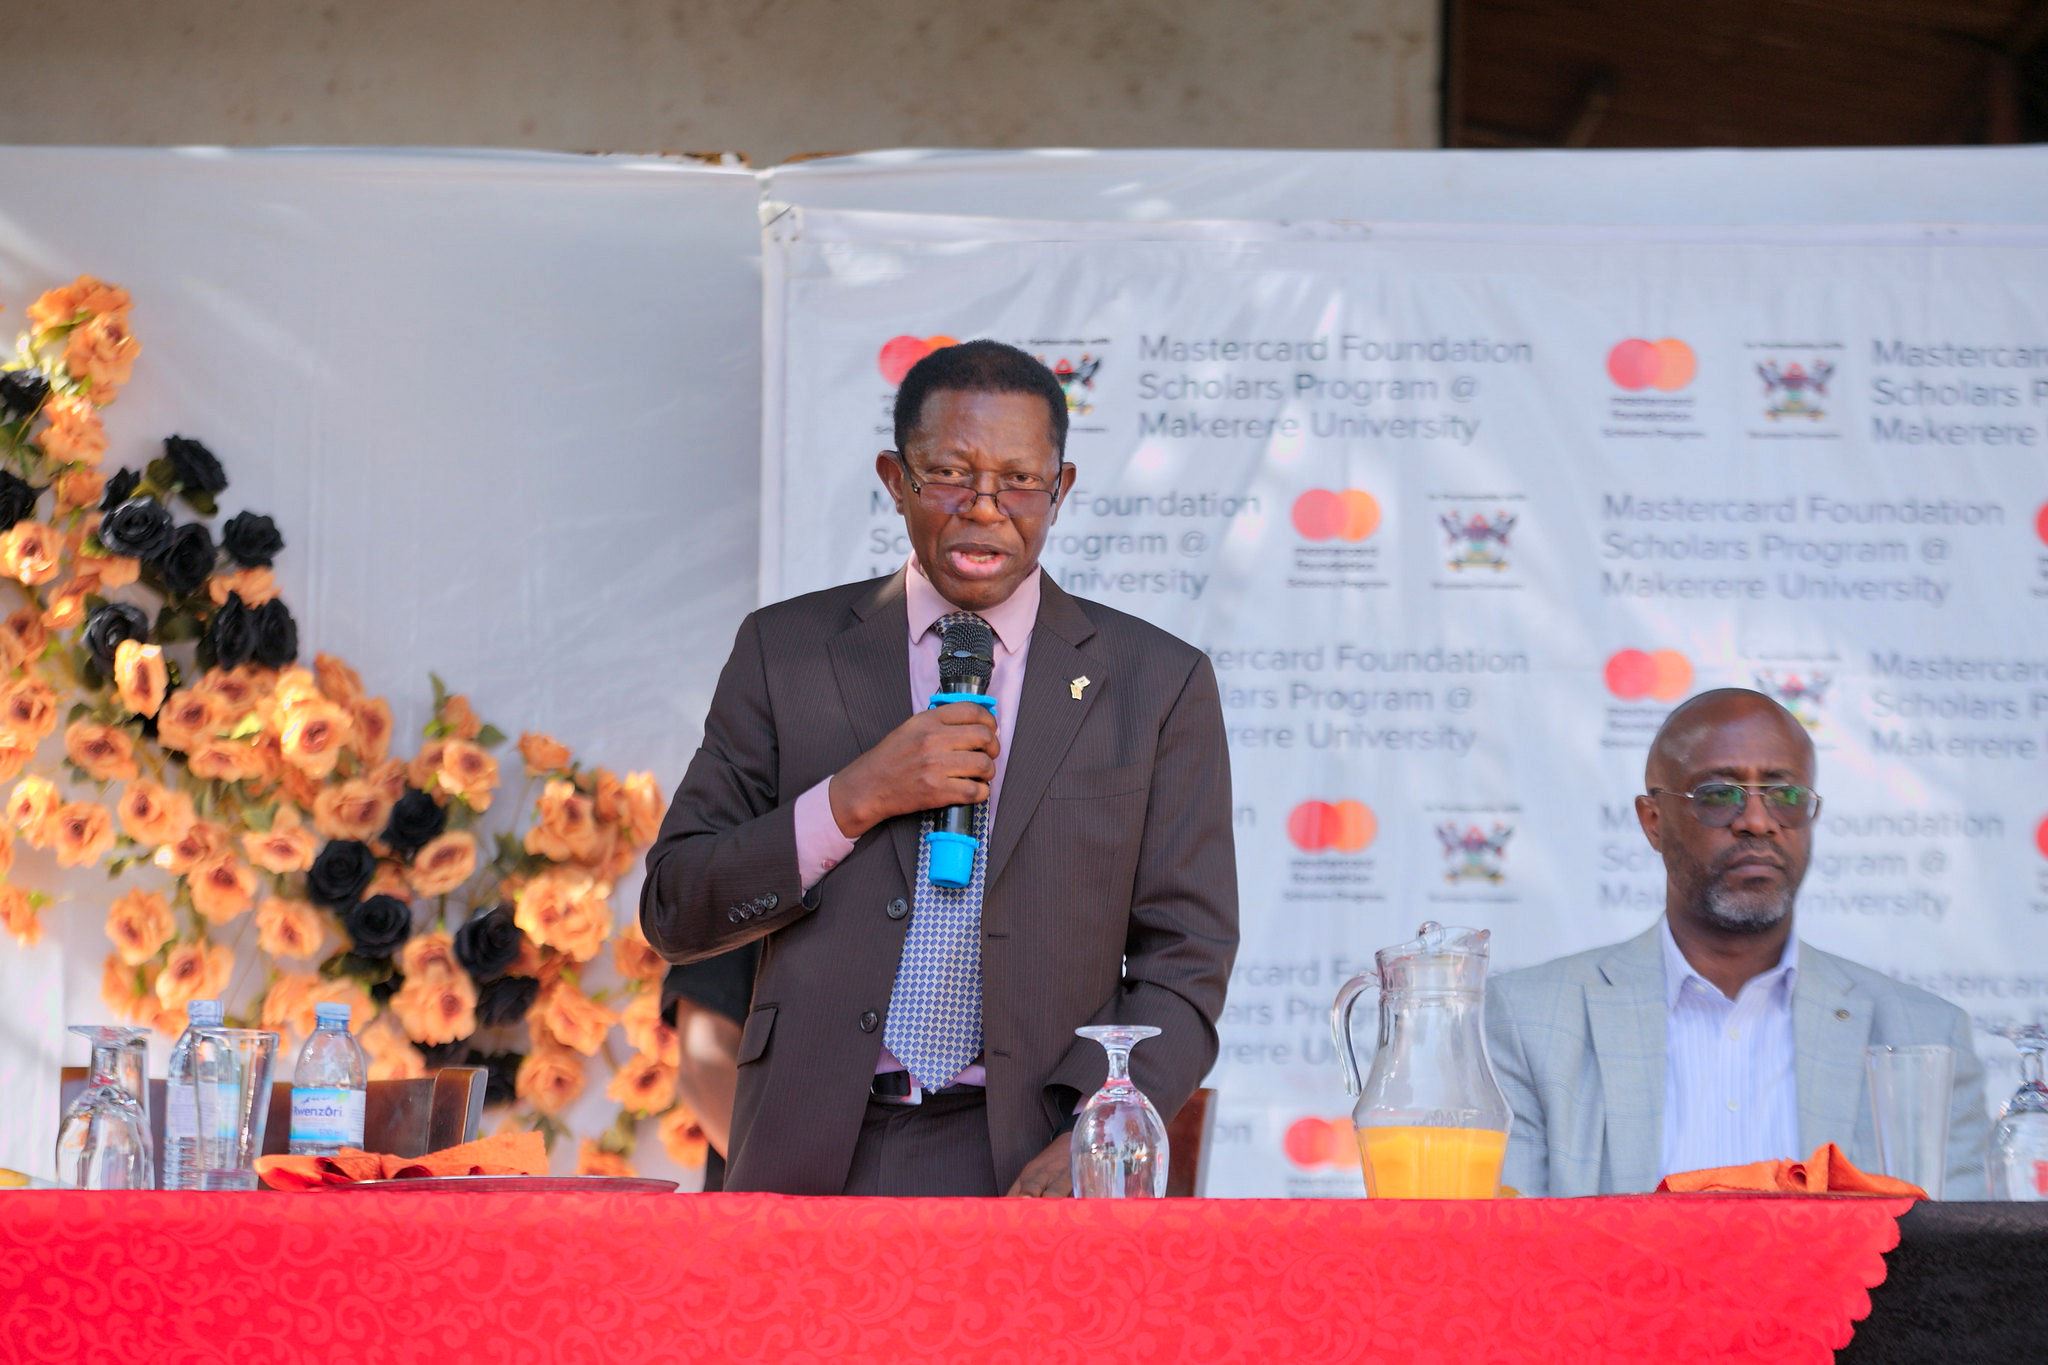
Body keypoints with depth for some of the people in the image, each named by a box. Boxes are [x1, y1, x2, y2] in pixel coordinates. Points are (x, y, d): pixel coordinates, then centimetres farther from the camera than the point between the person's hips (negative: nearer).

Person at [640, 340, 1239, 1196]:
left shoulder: (1156, 683, 9)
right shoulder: (785, 651, 11)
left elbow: (1185, 957, 6)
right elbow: (673, 914, 7)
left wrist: (1097, 1142, -10)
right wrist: (853, 799, -7)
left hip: (1023, 1167, 0)